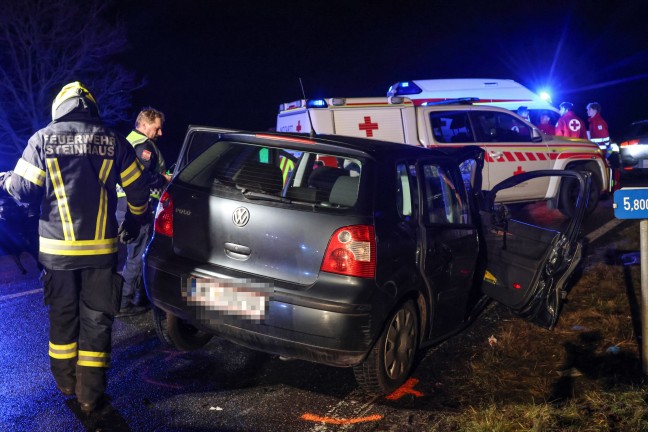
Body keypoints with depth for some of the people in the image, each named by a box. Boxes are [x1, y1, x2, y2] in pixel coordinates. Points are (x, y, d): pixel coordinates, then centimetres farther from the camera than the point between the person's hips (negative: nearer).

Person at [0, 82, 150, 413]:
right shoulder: (113, 141, 1)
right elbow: (138, 190, 3)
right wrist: (132, 225, 20)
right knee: (96, 318, 8)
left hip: (57, 248, 0)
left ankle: (66, 382, 30)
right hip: (101, 247, 0)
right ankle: (90, 393, 13)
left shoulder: (43, 138, -2)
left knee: (62, 315, 17)